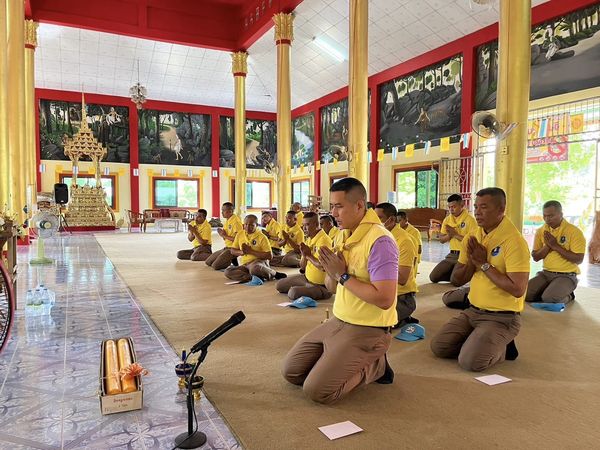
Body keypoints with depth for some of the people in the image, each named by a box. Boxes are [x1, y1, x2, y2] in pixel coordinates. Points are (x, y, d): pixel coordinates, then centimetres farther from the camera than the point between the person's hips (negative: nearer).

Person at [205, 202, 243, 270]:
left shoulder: (236, 221, -16)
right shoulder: (226, 221, 11)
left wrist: (225, 236, -14)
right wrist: (222, 234, -6)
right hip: (226, 247, 10)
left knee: (215, 266, -19)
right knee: (208, 262, 9)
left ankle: (232, 261, 0)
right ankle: (231, 260, 10)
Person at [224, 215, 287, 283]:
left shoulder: (262, 237, -5)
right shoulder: (239, 235, 9)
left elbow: (269, 256, -11)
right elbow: (232, 251, 16)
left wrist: (251, 251, -15)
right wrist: (242, 252, -8)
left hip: (259, 261, -5)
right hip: (244, 264, 5)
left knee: (254, 268, -42)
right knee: (228, 272, -23)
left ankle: (274, 274, -13)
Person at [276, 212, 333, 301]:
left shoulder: (323, 240, -21)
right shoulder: (309, 239, 7)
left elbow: (323, 266, -33)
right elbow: (302, 267, 10)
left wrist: (309, 255, -18)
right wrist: (304, 255, -12)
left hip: (320, 285, -9)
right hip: (307, 277, 9)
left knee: (293, 293, -28)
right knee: (279, 285, 11)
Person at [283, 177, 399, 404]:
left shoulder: (380, 241, -21)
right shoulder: (343, 235, 7)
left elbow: (384, 299, -28)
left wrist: (343, 276, -20)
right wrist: (331, 271, -11)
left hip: (367, 330, -9)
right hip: (338, 321, 9)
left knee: (317, 390, -15)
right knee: (291, 371, 9)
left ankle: (374, 366, 6)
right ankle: (354, 364, 19)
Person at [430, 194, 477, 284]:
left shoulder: (470, 219, -11)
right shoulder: (447, 220, 7)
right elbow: (441, 240, 9)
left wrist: (455, 234, -19)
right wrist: (449, 235, -11)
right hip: (452, 255, 6)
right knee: (433, 277, -1)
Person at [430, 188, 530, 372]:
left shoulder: (514, 241, -19)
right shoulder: (472, 237, 3)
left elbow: (518, 290, -26)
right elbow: (456, 280, 5)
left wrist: (484, 264, -21)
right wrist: (472, 261, -14)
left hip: (502, 317, -7)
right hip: (473, 311, 7)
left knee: (470, 362, -20)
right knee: (438, 347, -2)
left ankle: (501, 348, 7)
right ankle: (479, 342, 16)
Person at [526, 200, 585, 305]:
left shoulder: (574, 231, -10)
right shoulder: (541, 231, 5)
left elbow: (579, 260, -16)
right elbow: (535, 257, 5)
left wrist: (555, 246, -18)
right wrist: (548, 246, -13)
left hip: (567, 275, -4)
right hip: (546, 273, 5)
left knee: (549, 299, -27)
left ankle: (567, 296, 5)